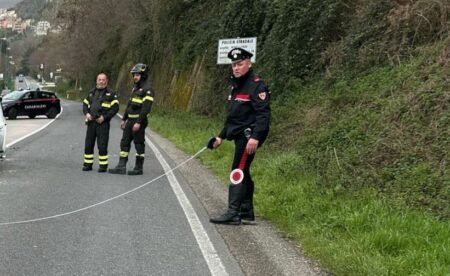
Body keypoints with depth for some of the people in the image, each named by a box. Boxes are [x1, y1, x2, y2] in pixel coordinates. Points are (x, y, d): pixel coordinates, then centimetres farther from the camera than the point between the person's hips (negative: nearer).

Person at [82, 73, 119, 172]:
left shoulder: (111, 94, 0)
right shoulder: (91, 93, 16)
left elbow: (115, 108, -6)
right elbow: (85, 104, 20)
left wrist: (104, 117, -13)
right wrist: (86, 113, -1)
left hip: (103, 123, -5)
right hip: (91, 122, 5)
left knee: (102, 145, -5)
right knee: (88, 144, 7)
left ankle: (103, 165, 1)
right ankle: (87, 164, 15)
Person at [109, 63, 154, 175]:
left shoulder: (147, 90, -12)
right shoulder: (135, 88, 17)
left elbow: (146, 108, -20)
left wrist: (139, 122, -24)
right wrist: (124, 119, 19)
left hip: (139, 121, -9)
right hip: (130, 120, 9)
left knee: (139, 144, -1)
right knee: (124, 142, 5)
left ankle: (139, 168, 6)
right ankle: (121, 166, 5)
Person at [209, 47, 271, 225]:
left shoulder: (257, 86, -12)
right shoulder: (236, 86, 18)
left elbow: (263, 114, -21)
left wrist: (255, 137, -29)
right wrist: (221, 136, 24)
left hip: (248, 137, -10)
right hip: (239, 137, 10)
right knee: (243, 174, 12)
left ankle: (233, 213, -13)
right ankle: (246, 213, 19)